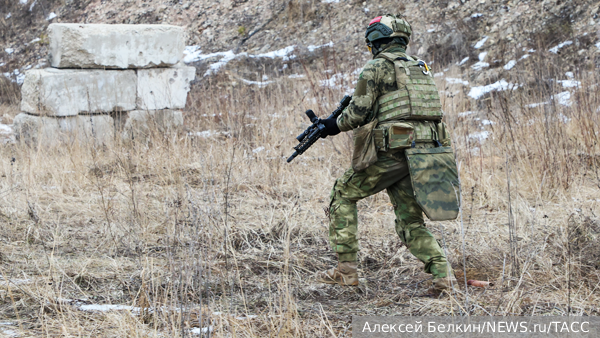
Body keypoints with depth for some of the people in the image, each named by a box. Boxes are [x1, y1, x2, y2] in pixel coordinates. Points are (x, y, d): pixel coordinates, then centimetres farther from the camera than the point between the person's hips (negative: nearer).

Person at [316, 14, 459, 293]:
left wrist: (335, 125, 12)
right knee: (410, 221, 14)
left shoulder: (378, 66, -2)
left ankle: (346, 269, 7)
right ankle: (442, 272, -5)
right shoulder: (420, 68, 22)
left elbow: (358, 112, -7)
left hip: (392, 152, -7)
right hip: (424, 151, 7)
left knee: (343, 194, 11)